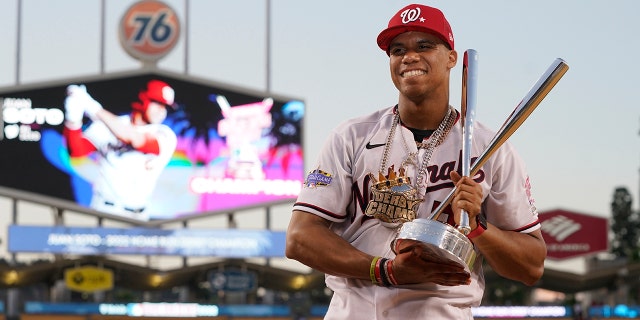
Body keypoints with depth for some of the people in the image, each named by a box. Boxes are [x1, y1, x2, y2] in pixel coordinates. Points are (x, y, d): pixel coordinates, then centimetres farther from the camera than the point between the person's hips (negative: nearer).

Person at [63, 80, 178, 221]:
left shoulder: (166, 136, -4)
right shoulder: (108, 125, 2)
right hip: (102, 209, -1)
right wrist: (73, 119, -24)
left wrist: (95, 109, -24)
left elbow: (137, 140, -23)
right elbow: (77, 150, -4)